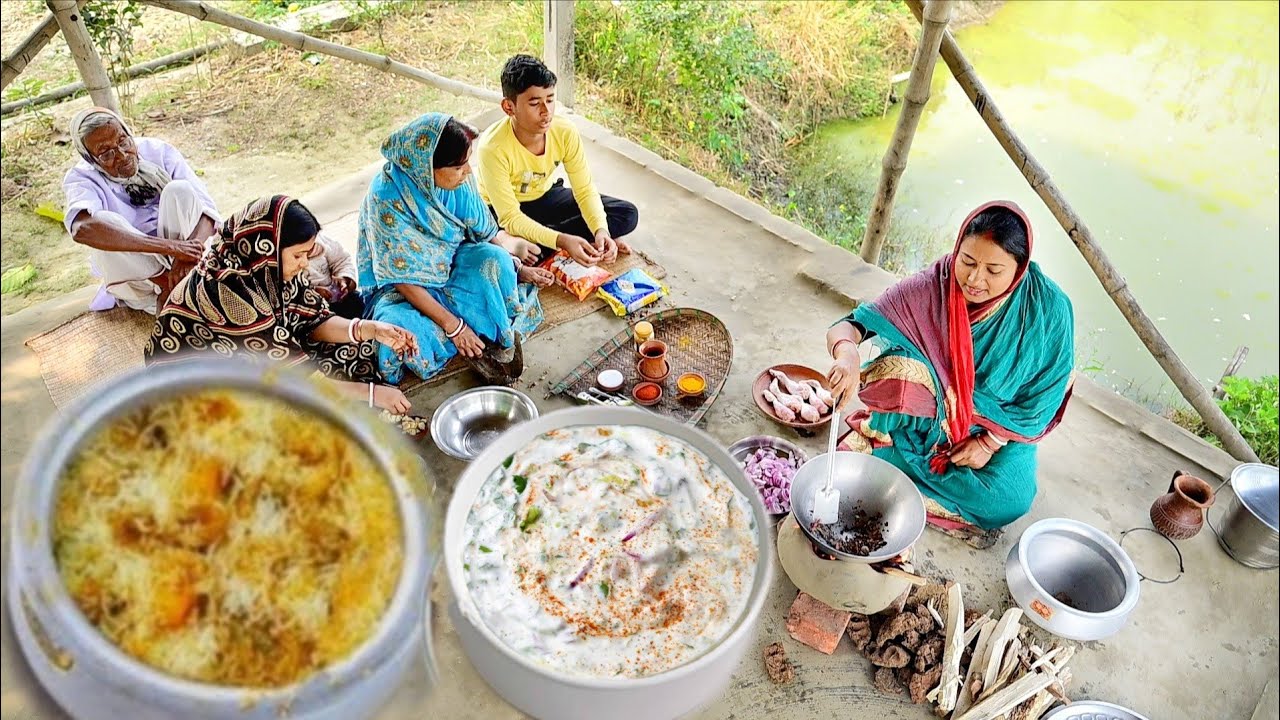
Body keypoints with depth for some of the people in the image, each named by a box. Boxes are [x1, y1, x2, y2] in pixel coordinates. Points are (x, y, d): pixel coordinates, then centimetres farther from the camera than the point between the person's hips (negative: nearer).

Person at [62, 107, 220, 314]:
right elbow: (82, 228, -36)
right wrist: (171, 246, -45)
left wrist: (188, 251, -35)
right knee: (104, 222, -29)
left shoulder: (159, 151, -5)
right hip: (140, 280, -1)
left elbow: (206, 209, -14)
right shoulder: (82, 179, -12)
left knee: (180, 190, -23)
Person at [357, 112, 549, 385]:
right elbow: (403, 277, -26)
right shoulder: (387, 198, -29)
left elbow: (486, 231, 1)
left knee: (495, 259, -25)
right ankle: (489, 335, -16)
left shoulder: (458, 180, -14)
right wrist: (453, 325, -27)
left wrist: (519, 268, -12)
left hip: (448, 266, 4)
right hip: (399, 286, -4)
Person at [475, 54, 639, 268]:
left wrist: (601, 230, -35)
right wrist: (561, 240, -46)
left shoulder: (565, 132, -21)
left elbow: (585, 190, -15)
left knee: (627, 214, -8)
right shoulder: (492, 149, -33)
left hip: (545, 196, 5)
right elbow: (510, 218, -32)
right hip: (500, 210, -4)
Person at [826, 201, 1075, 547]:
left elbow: (1046, 393, -9)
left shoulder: (1048, 309, -21)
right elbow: (847, 326, -25)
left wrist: (991, 441, -14)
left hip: (1001, 424, 1)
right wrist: (847, 354, -48)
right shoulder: (932, 285, -22)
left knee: (1009, 501, -25)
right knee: (898, 362, -31)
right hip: (927, 411, 0)